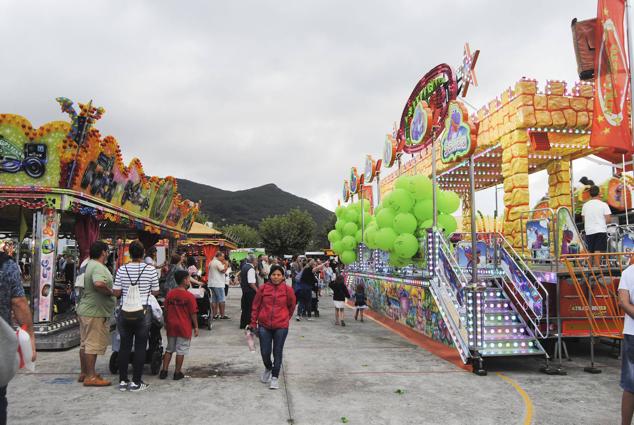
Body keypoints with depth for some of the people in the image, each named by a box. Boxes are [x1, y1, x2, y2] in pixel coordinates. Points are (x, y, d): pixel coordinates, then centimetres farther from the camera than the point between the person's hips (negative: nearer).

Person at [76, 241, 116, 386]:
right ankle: (90, 377, 0)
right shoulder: (98, 267, -19)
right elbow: (99, 284, -39)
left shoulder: (89, 265, 14)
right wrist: (110, 292, -21)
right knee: (93, 344, -5)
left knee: (85, 343, 16)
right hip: (95, 312, -11)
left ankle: (84, 373, 26)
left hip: (85, 309, 11)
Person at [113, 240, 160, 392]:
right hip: (143, 312, -2)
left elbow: (116, 293, -2)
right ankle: (136, 382, 8)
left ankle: (122, 381, 17)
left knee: (124, 346, 11)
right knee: (140, 347, 4)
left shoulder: (122, 270, -2)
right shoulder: (151, 270, -7)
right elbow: (155, 292, -1)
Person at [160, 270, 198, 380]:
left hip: (171, 326, 5)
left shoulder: (170, 294, 1)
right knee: (181, 351, 5)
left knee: (169, 349, 17)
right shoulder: (189, 296, -13)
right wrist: (196, 327, -1)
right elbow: (193, 313, -10)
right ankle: (177, 373, 11)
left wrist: (166, 323, 20)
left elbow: (166, 310, 7)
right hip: (184, 328, -5)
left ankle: (164, 371, 19)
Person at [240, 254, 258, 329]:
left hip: (244, 290, 10)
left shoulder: (244, 266, 11)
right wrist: (258, 291, -17)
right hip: (250, 292, -10)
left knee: (245, 308, 17)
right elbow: (251, 283, -23)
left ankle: (243, 324, 25)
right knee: (250, 309, -1)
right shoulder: (251, 269, -18)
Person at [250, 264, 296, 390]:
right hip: (264, 326, 1)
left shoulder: (288, 290, -6)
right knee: (265, 352, 6)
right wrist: (253, 323, 5)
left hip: (281, 326, -1)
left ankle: (275, 377, 19)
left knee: (277, 352, 5)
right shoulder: (263, 288, -5)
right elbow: (256, 306, 4)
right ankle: (268, 368, 37)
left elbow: (292, 306, 11)